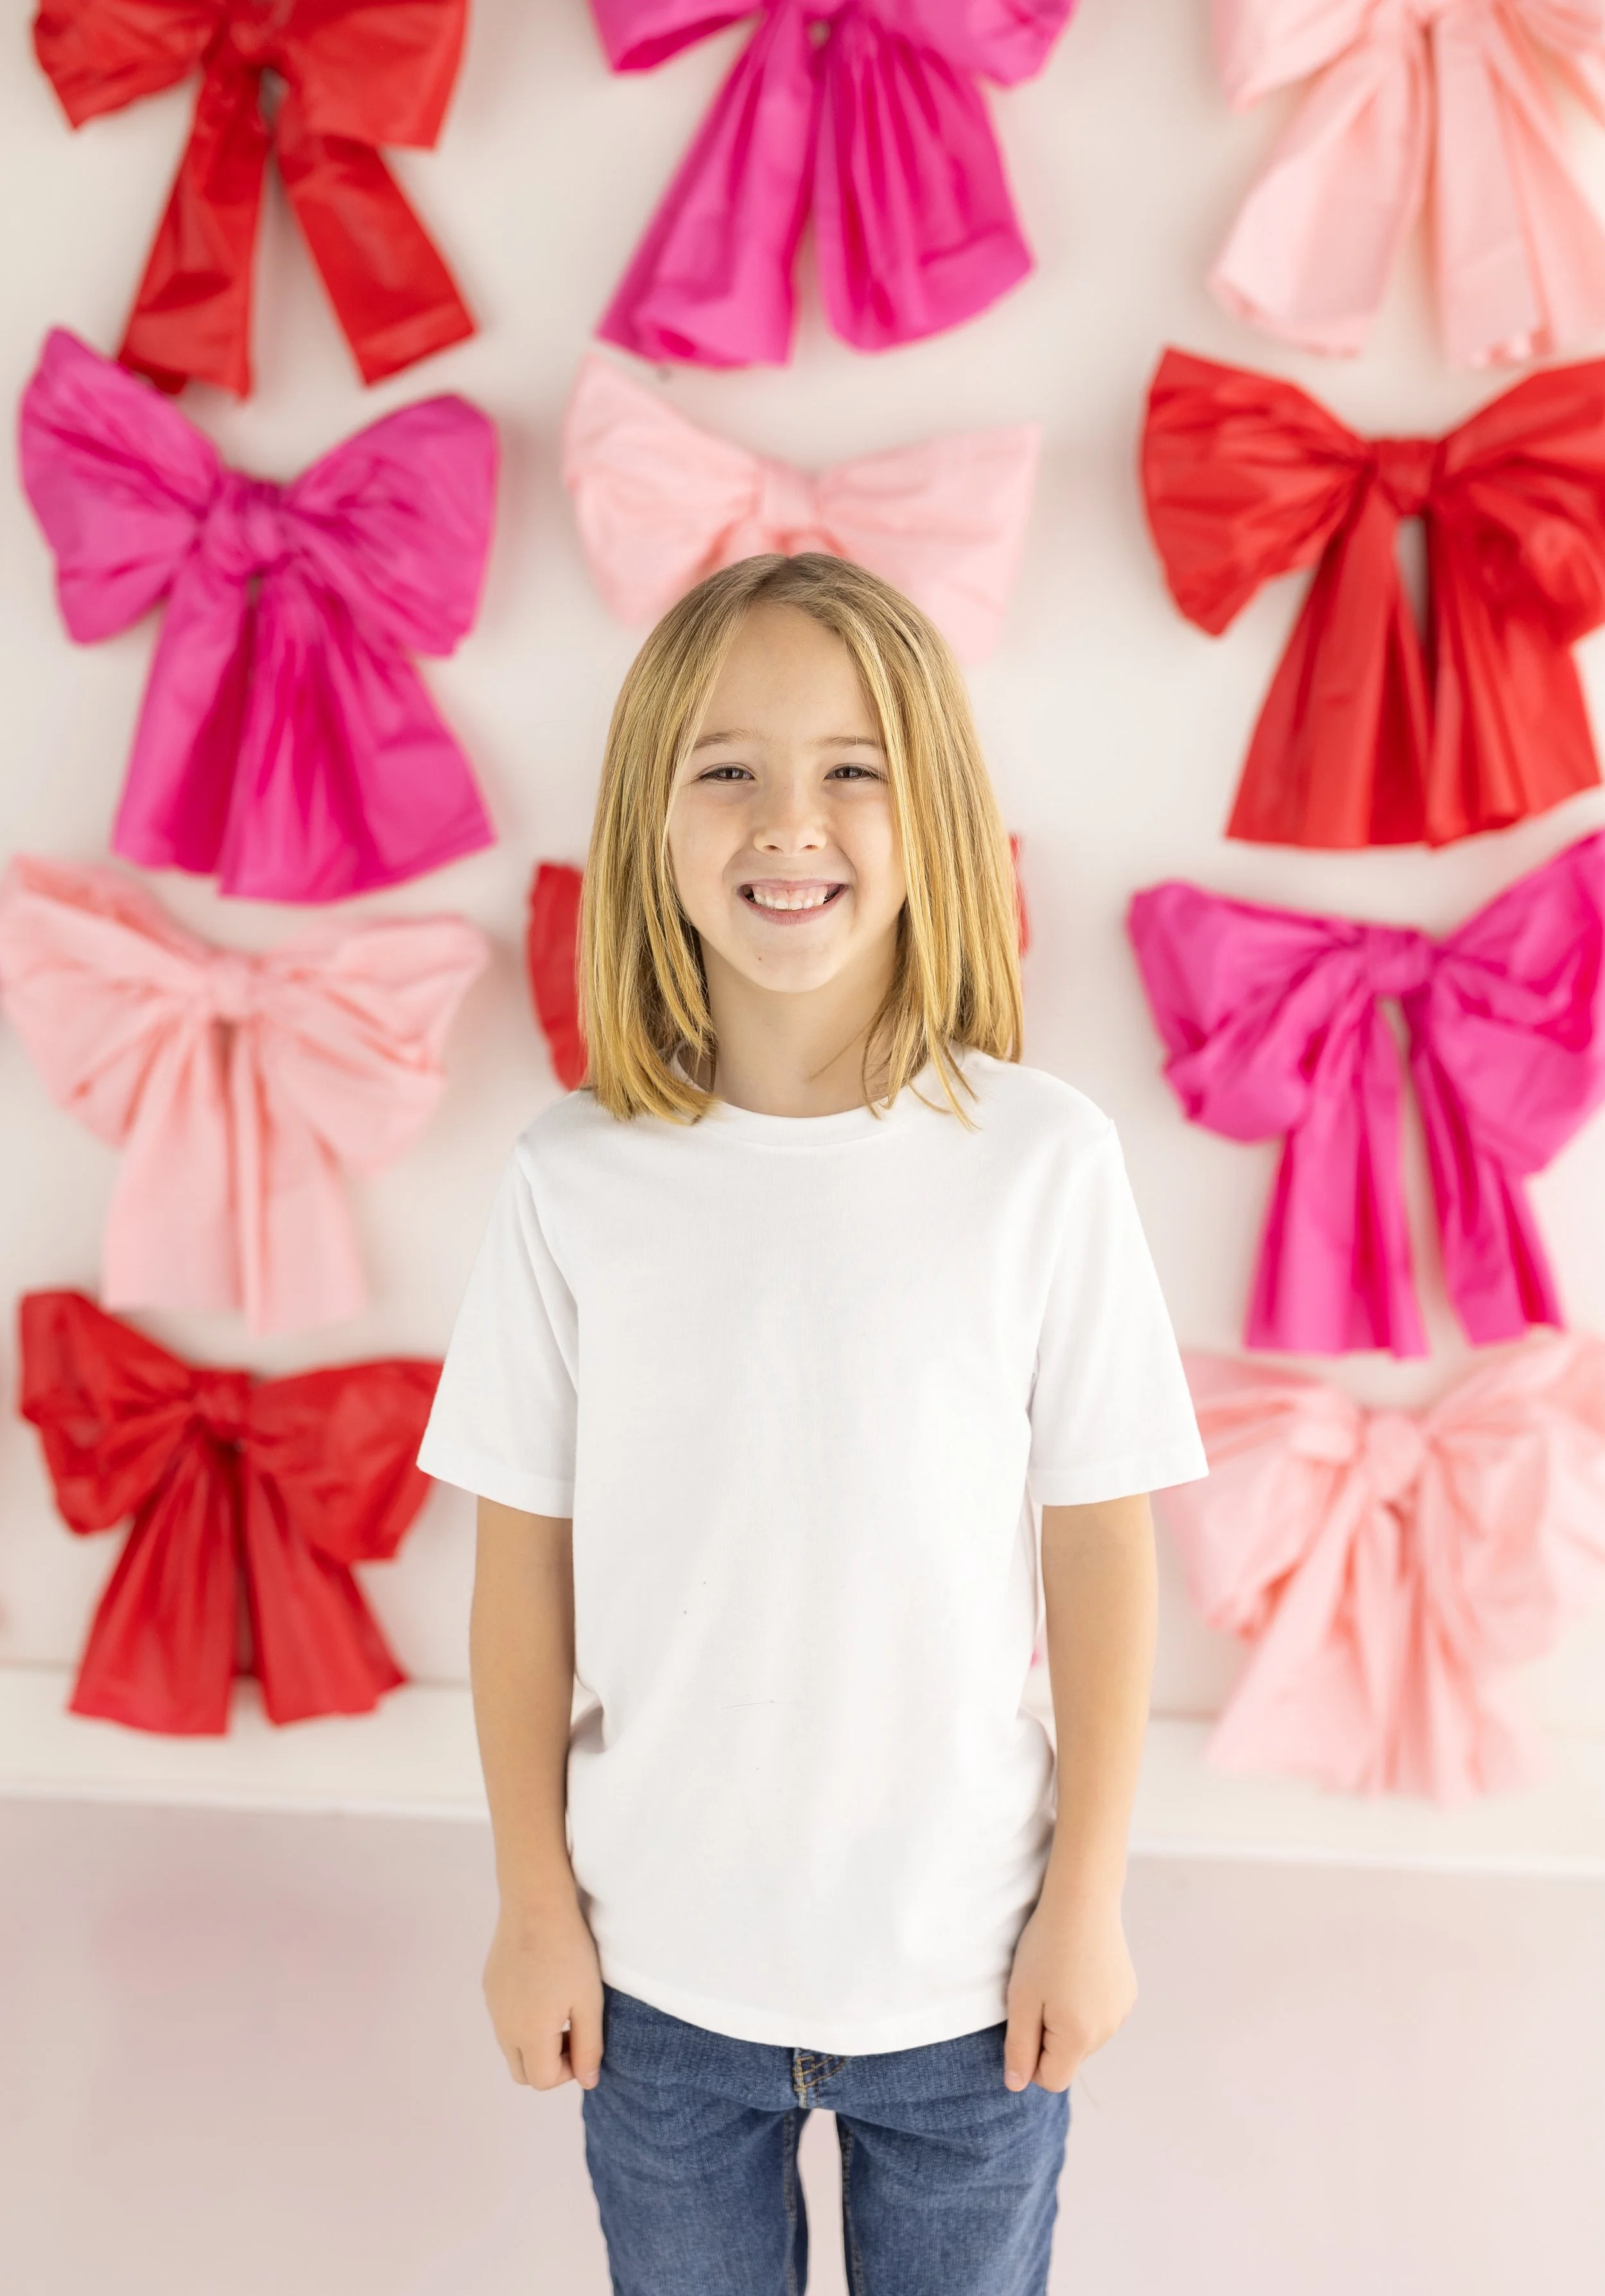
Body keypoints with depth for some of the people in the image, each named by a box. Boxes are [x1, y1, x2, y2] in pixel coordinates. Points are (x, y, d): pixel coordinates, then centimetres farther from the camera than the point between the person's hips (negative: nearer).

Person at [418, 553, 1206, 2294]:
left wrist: (1088, 1900, -2)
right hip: (660, 1963, 1)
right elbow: (525, 1563, -3)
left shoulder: (1040, 1157, -13)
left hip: (963, 1958, -1)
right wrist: (534, 1903, 1)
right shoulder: (577, 1180, -10)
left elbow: (1100, 1550, -6)